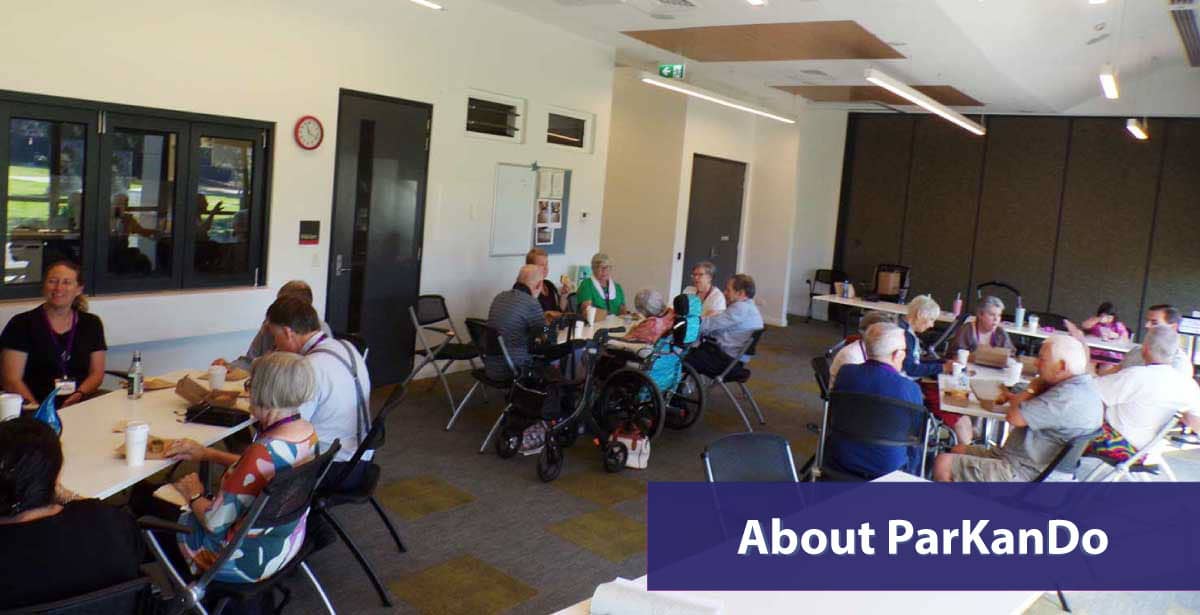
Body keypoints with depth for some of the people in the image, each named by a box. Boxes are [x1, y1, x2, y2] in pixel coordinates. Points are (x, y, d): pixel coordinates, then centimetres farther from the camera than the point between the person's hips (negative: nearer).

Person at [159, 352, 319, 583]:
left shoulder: (264, 452, -35)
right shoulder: (307, 431, -9)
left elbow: (215, 523, -25)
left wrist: (194, 495, -5)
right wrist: (207, 454, 9)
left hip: (247, 561, -8)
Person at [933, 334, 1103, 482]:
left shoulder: (1069, 397, -27)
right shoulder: (1082, 385, 9)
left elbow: (1014, 417, -26)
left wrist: (1030, 390, -8)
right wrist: (1013, 398, 6)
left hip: (1022, 474, -12)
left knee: (943, 464, -13)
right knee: (958, 450, 20)